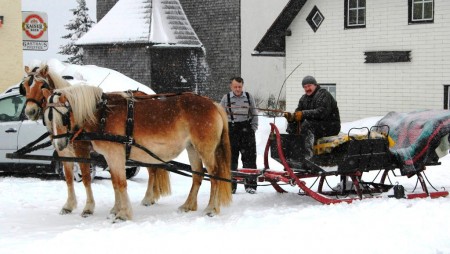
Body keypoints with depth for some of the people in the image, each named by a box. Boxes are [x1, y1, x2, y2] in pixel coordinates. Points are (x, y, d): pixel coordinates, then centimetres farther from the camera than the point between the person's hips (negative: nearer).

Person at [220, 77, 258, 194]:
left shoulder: (249, 97, 5)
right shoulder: (226, 98, 2)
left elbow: (254, 114, 12)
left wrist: (253, 128, 4)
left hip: (246, 129, 1)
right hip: (231, 130, 0)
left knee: (249, 158, 0)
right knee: (231, 158, 2)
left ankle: (250, 185, 6)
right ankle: (230, 185, 9)